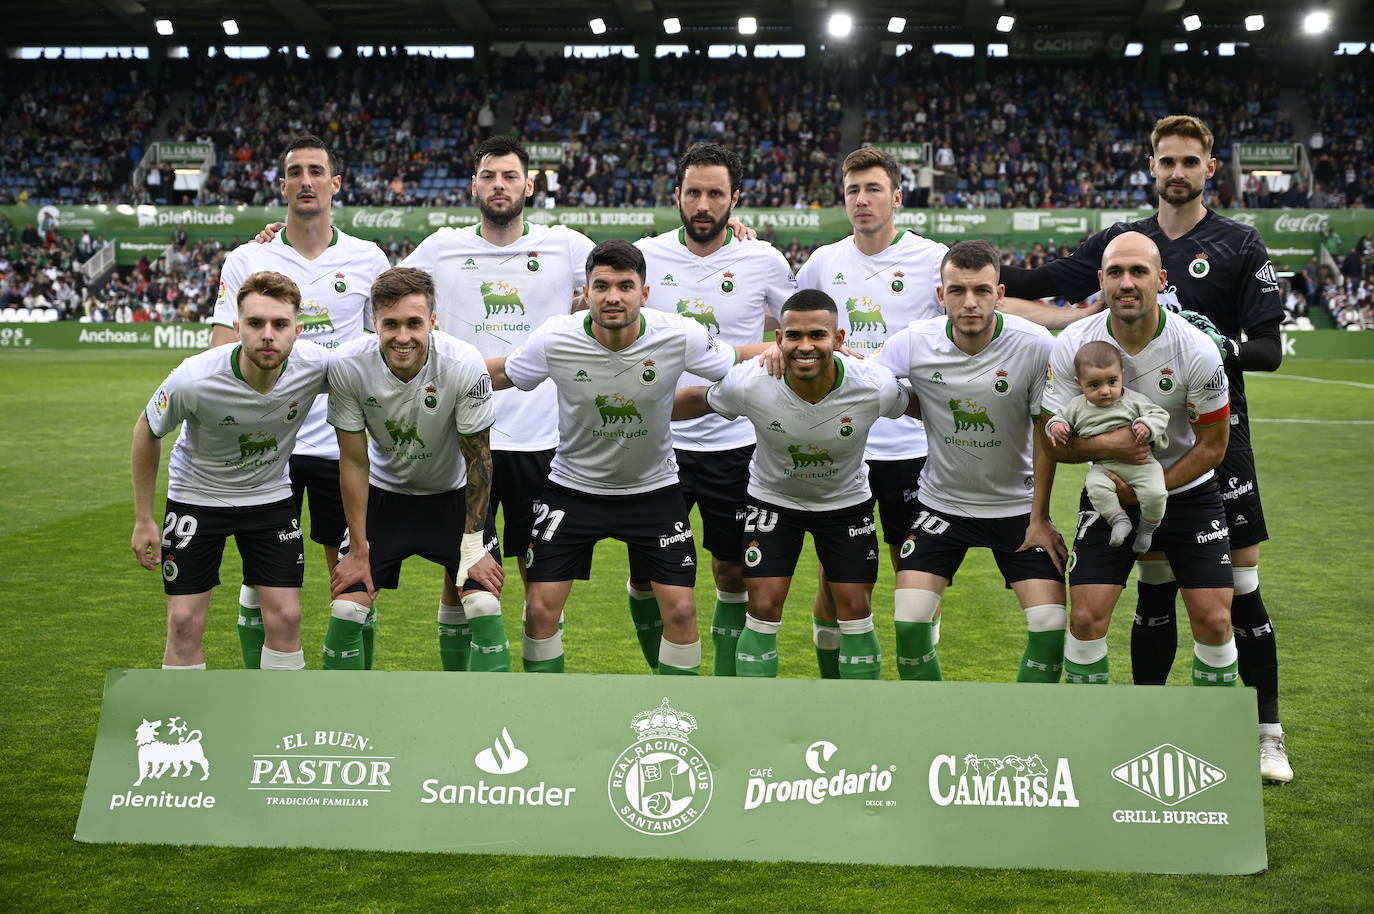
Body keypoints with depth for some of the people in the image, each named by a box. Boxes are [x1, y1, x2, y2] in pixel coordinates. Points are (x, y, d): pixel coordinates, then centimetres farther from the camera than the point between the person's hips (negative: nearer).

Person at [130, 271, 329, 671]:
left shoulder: (315, 365, -24)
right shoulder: (192, 380, -30)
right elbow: (147, 432, -9)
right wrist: (144, 520, -5)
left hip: (271, 494, 2)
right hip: (196, 495, -2)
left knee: (285, 618, -2)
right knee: (185, 623, -3)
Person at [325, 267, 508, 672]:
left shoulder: (466, 365, -28)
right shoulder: (347, 366, -24)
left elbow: (478, 459, -15)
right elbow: (354, 462, -12)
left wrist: (473, 548, -13)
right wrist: (359, 550, -9)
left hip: (454, 495, -1)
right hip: (385, 494, 1)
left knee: (486, 608, -14)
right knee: (345, 610, -8)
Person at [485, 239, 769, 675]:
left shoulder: (680, 336, -20)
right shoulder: (554, 339, -19)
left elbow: (738, 361, -1)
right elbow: (499, 374, 0)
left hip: (654, 488, 0)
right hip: (572, 487, 0)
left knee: (681, 610, -4)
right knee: (540, 608, -4)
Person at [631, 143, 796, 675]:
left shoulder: (764, 261, -3)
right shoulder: (645, 256, 0)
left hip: (734, 445, -1)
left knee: (733, 572, 7)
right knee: (645, 572, 4)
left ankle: (726, 685, 22)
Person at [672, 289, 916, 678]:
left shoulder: (876, 387, -29)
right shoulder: (749, 384, -29)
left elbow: (913, 405, -6)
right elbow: (699, 401, -8)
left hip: (847, 500, 1)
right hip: (772, 498, 0)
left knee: (856, 611, 1)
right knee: (763, 609, -6)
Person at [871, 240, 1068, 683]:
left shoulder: (1037, 345, -17)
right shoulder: (914, 342, -14)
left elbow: (1046, 434, -6)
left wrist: (1039, 519, -4)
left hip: (1017, 504, 0)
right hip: (940, 501, 1)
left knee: (1051, 624, -10)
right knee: (909, 622, -10)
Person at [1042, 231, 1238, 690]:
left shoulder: (1196, 351, -19)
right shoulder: (1071, 346, -15)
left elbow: (1212, 446, -8)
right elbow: (1055, 441, -8)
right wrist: (1108, 444, -28)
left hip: (1188, 491, 0)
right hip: (1109, 493, 1)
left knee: (1214, 622, -6)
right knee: (1086, 619, -9)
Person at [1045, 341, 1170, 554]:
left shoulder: (1134, 401, 0)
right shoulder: (1077, 406, 6)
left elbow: (1159, 415, 2)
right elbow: (1062, 417, 18)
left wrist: (1148, 426, -20)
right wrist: (1056, 426, -5)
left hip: (1138, 461, -1)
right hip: (1104, 466, 1)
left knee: (1154, 493, -22)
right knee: (1095, 487, -31)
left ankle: (1147, 528, 7)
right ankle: (1119, 520, -11)